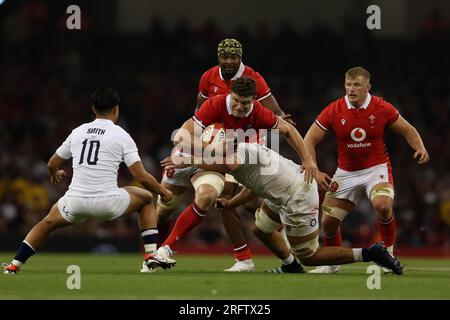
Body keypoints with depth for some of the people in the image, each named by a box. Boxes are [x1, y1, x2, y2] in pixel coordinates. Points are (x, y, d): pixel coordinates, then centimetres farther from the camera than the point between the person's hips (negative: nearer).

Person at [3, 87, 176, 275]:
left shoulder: (78, 132, 12)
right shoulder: (121, 136, 1)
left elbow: (52, 164, 23)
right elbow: (141, 176, -2)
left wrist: (55, 175, 48)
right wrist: (163, 192, 15)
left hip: (76, 202, 3)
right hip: (108, 203, -3)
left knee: (48, 222, 31)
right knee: (146, 198, 23)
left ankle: (14, 265, 20)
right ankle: (151, 255, 11)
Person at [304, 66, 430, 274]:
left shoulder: (382, 108, -9)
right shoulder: (333, 111, -8)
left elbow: (408, 131, 5)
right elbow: (309, 141, -3)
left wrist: (420, 148, -15)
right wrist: (314, 171, -14)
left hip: (377, 169, -2)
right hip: (346, 172, 2)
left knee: (383, 206, -30)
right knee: (329, 220, -2)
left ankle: (389, 254, -9)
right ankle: (332, 263, 24)